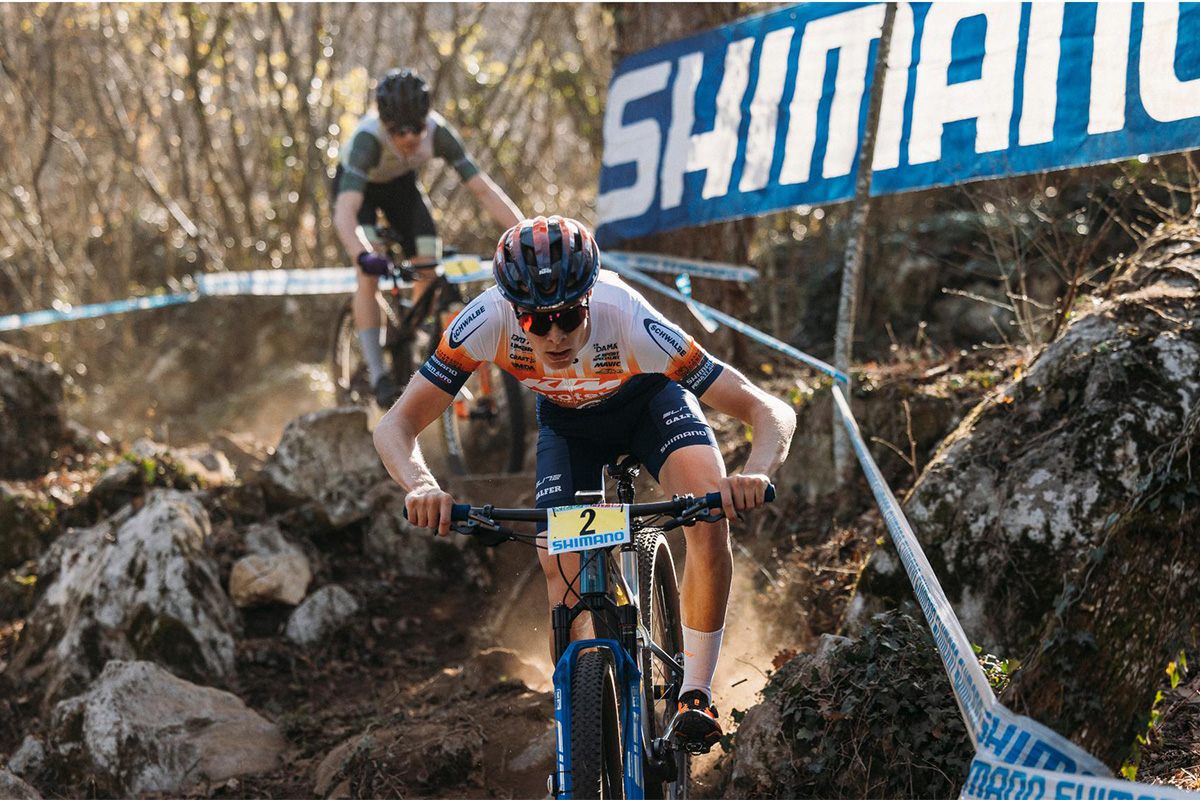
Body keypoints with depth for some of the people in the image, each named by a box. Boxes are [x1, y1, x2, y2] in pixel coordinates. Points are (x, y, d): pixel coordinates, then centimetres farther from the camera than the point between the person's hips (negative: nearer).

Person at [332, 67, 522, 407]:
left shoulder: (438, 132, -33)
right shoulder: (368, 138, -42)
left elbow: (484, 189, -32)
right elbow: (345, 212, -53)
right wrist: (364, 256, -71)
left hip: (401, 184, 3)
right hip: (358, 185, -3)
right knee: (370, 274, -22)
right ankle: (377, 375, -18)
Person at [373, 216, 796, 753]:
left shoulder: (630, 325, -42)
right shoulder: (489, 320, -37)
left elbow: (774, 413, -39)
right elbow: (395, 426, -31)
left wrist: (755, 475, -61)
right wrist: (422, 487, -53)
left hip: (650, 399, -2)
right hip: (568, 421, 2)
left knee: (711, 512, -28)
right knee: (562, 570, -13)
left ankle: (695, 694, -16)